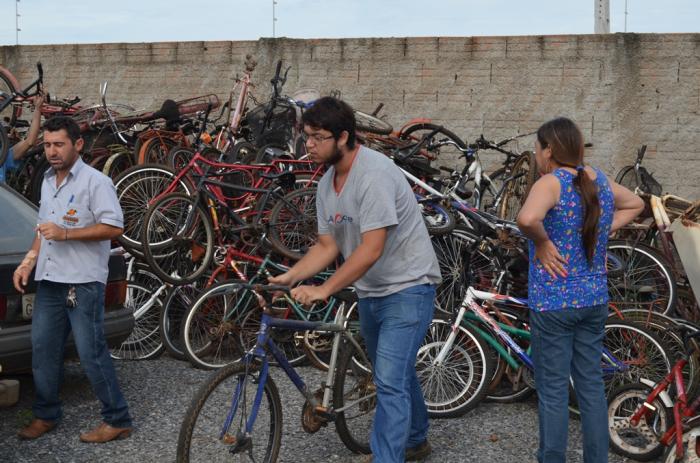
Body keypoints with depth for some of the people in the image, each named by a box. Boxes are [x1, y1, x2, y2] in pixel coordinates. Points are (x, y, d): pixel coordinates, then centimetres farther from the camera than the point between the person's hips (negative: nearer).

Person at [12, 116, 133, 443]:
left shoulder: (95, 182, -10)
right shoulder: (48, 181, 16)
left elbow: (114, 227, -18)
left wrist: (65, 233, -22)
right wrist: (28, 261, 16)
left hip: (83, 283, -8)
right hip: (49, 281, 8)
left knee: (91, 354, -5)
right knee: (43, 349, 12)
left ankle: (117, 420, 5)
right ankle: (46, 415, 26)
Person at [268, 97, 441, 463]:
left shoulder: (375, 174, -25)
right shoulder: (327, 183, 3)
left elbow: (371, 249, -30)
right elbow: (327, 246, 5)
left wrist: (324, 289, -30)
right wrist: (289, 277, -9)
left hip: (407, 287, -9)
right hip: (370, 292, 9)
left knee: (390, 382, -15)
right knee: (395, 374, 23)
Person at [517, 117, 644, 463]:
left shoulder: (551, 183, -17)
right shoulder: (600, 181, 4)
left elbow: (526, 219, -37)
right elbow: (635, 204, 23)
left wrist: (543, 243, -19)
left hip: (553, 303, -7)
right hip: (594, 301, 7)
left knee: (553, 392, 3)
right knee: (591, 386, 15)